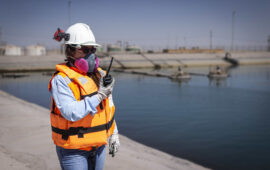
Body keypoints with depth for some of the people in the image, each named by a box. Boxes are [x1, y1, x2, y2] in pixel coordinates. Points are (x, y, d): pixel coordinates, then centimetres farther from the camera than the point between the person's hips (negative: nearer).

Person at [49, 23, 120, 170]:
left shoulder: (99, 74, 5)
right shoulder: (61, 80, -16)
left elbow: (109, 108, 14)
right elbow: (71, 113, -28)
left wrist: (113, 134, 16)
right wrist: (99, 95, -25)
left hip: (98, 146, 6)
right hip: (73, 150, -6)